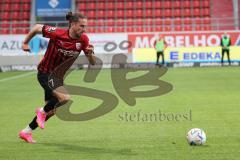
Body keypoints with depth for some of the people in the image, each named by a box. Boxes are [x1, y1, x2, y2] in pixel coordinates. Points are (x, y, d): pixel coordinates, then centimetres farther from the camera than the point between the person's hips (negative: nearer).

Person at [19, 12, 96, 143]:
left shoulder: (83, 39, -10)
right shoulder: (57, 33, -22)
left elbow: (93, 63, -7)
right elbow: (37, 28, -7)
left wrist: (90, 53, -28)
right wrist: (25, 43, 0)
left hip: (58, 76, 7)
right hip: (45, 73, -6)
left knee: (51, 110, 13)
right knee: (65, 98, -28)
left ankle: (26, 132, 33)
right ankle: (42, 111, 2)